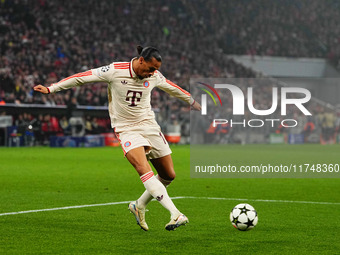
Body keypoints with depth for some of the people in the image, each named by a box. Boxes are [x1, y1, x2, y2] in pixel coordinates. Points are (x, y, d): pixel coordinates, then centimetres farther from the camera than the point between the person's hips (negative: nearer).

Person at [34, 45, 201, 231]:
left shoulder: (154, 76, 0)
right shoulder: (115, 71, -14)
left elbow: (171, 87, 21)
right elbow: (82, 77, -7)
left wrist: (191, 100, 36)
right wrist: (51, 89, -6)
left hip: (149, 126, 5)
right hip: (126, 129, -5)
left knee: (169, 175, 4)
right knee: (144, 170, -26)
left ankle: (139, 205, 26)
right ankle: (176, 214, -35)